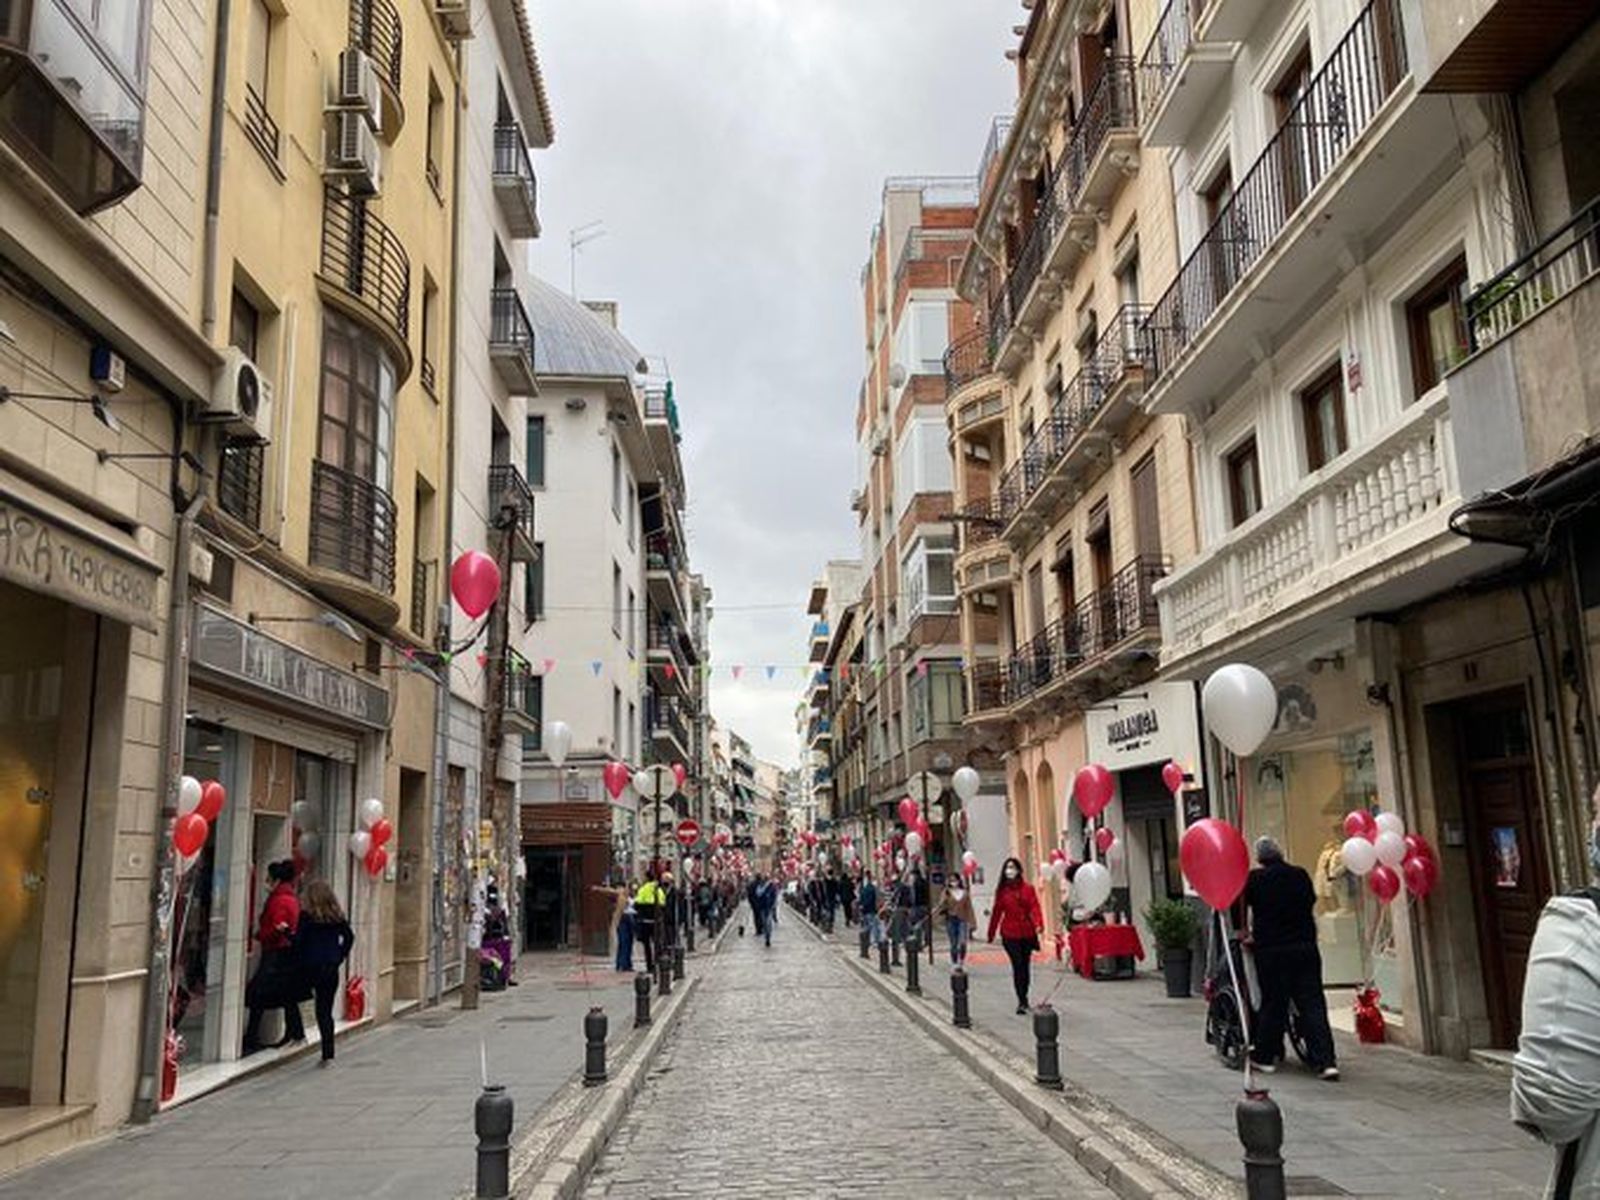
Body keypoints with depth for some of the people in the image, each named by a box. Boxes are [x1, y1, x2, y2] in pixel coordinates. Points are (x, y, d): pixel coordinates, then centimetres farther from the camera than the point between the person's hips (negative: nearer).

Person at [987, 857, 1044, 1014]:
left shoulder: (1028, 888, 1)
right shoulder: (1001, 890, 3)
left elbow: (1034, 907, -7)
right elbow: (997, 912, 8)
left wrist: (1038, 924, -25)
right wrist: (991, 934, 12)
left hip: (1027, 933, 1)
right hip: (1010, 933, -1)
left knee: (1025, 965, 9)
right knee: (1017, 965, -8)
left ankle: (1024, 998, 26)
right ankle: (1022, 1001, -6)